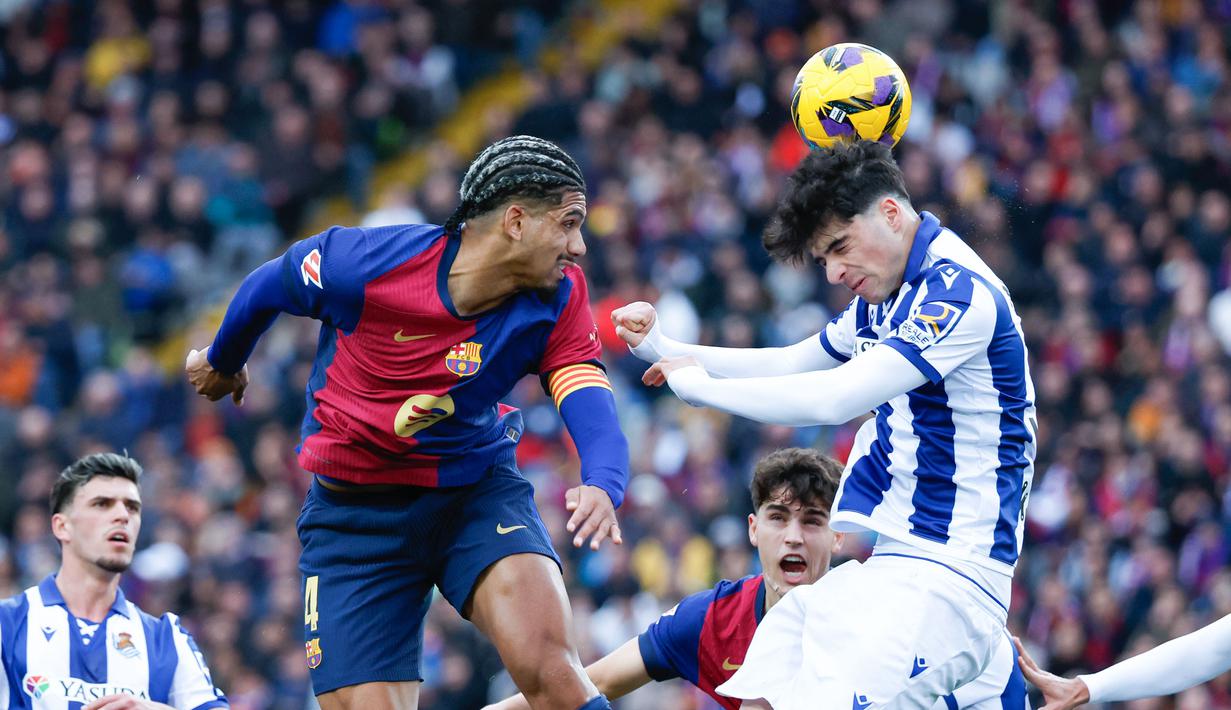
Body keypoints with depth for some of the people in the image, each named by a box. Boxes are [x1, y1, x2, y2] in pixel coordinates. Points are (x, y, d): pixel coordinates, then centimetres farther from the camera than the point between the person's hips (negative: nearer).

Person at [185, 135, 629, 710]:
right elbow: (264, 289, 1)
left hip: (479, 492, 1)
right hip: (356, 510, -1)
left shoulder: (557, 299, -12)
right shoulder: (361, 262, -19)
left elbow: (592, 408, -22)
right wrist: (223, 362, 22)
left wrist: (602, 486, -45)